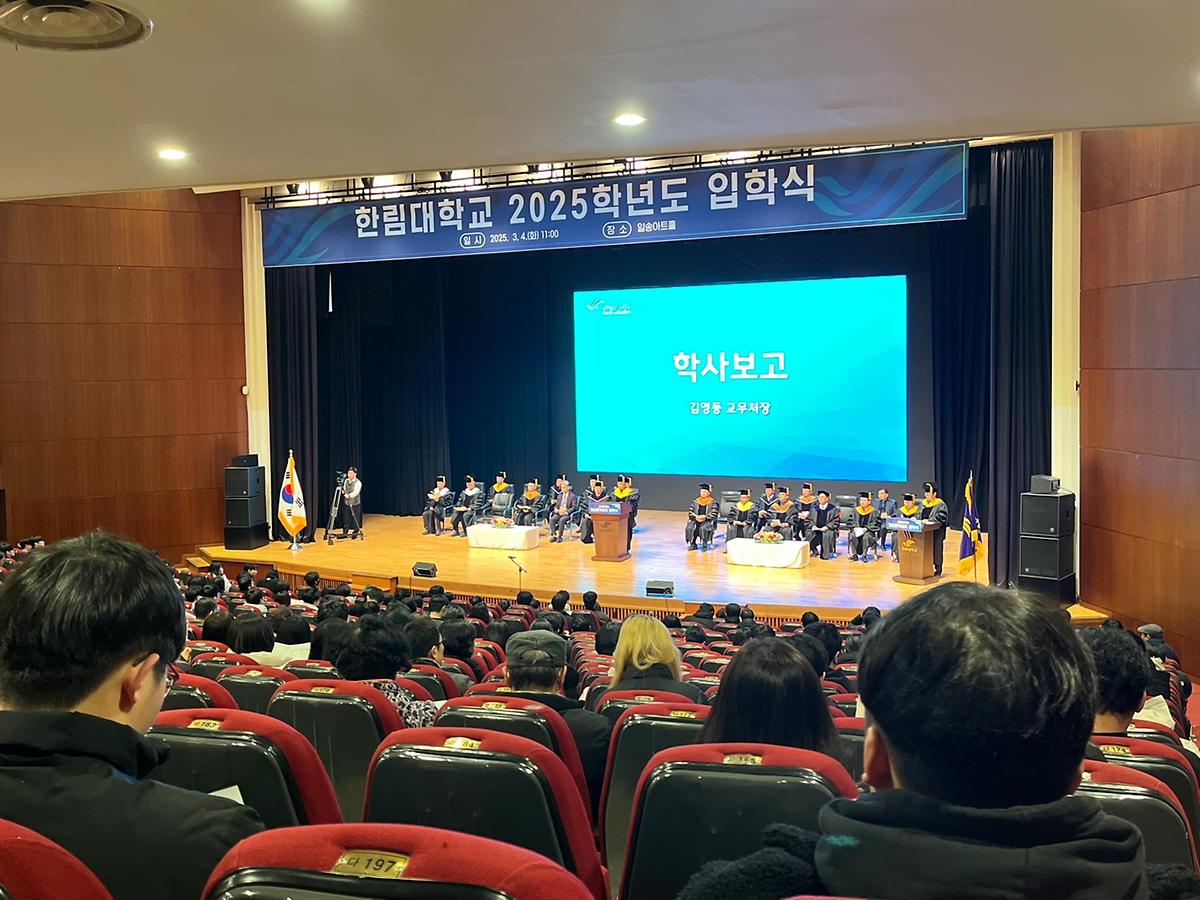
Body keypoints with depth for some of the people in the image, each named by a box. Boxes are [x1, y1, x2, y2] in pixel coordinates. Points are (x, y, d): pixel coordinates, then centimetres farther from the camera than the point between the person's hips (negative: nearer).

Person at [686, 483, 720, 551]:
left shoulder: (713, 502, 1)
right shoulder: (695, 501, 13)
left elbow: (714, 514, -9)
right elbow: (690, 512, 9)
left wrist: (704, 517, -20)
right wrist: (696, 517, -10)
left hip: (708, 521, -4)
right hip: (696, 520, 4)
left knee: (703, 528, -36)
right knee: (690, 528, -26)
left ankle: (704, 545, -23)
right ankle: (692, 544, -12)